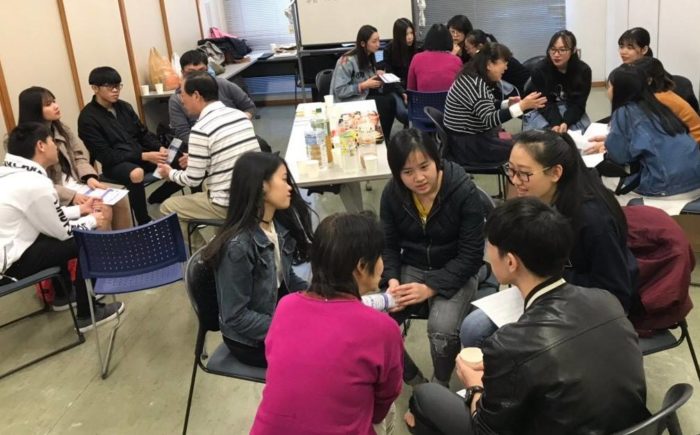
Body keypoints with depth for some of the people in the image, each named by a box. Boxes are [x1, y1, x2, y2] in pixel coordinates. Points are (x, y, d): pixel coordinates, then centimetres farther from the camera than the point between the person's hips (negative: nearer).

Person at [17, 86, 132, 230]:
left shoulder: (61, 129, 10)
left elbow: (80, 156, 9)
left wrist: (89, 177, -12)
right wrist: (71, 196, -25)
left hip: (77, 184, 7)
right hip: (56, 198, -7)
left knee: (120, 199, -13)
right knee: (102, 209, -27)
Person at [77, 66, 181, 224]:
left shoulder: (124, 106, 9)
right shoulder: (88, 118, -10)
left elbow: (143, 133, 15)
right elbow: (105, 156, -16)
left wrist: (160, 148, -8)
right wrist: (144, 156, -22)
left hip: (141, 155, 7)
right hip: (114, 164, -6)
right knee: (136, 174, -41)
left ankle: (156, 198, 14)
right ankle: (144, 223, -20)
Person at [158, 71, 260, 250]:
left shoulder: (201, 129, -17)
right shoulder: (240, 115, 4)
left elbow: (193, 180, -10)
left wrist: (170, 173, 10)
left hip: (228, 206, -7)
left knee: (168, 208, 14)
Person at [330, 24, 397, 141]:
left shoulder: (369, 57, 7)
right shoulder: (348, 61, -19)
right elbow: (339, 91, -21)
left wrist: (377, 76, -6)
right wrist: (364, 85, -24)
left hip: (365, 95, 8)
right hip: (348, 102, -8)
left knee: (391, 99, -19)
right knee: (385, 103, -23)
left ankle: (384, 138, -6)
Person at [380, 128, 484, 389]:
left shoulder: (464, 191, -20)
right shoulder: (392, 193, -8)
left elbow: (471, 256, -17)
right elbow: (388, 245, 2)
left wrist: (431, 287, -25)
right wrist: (392, 280, -17)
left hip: (455, 273, -3)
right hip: (411, 268, 4)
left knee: (442, 329, -31)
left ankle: (440, 384, 2)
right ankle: (414, 380, 6)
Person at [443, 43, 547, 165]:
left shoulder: (476, 79, 7)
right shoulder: (475, 84, -23)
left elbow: (485, 108, 20)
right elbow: (489, 120, -29)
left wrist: (506, 104, 4)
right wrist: (522, 106, -35)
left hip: (473, 136, 10)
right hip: (465, 145, -10)